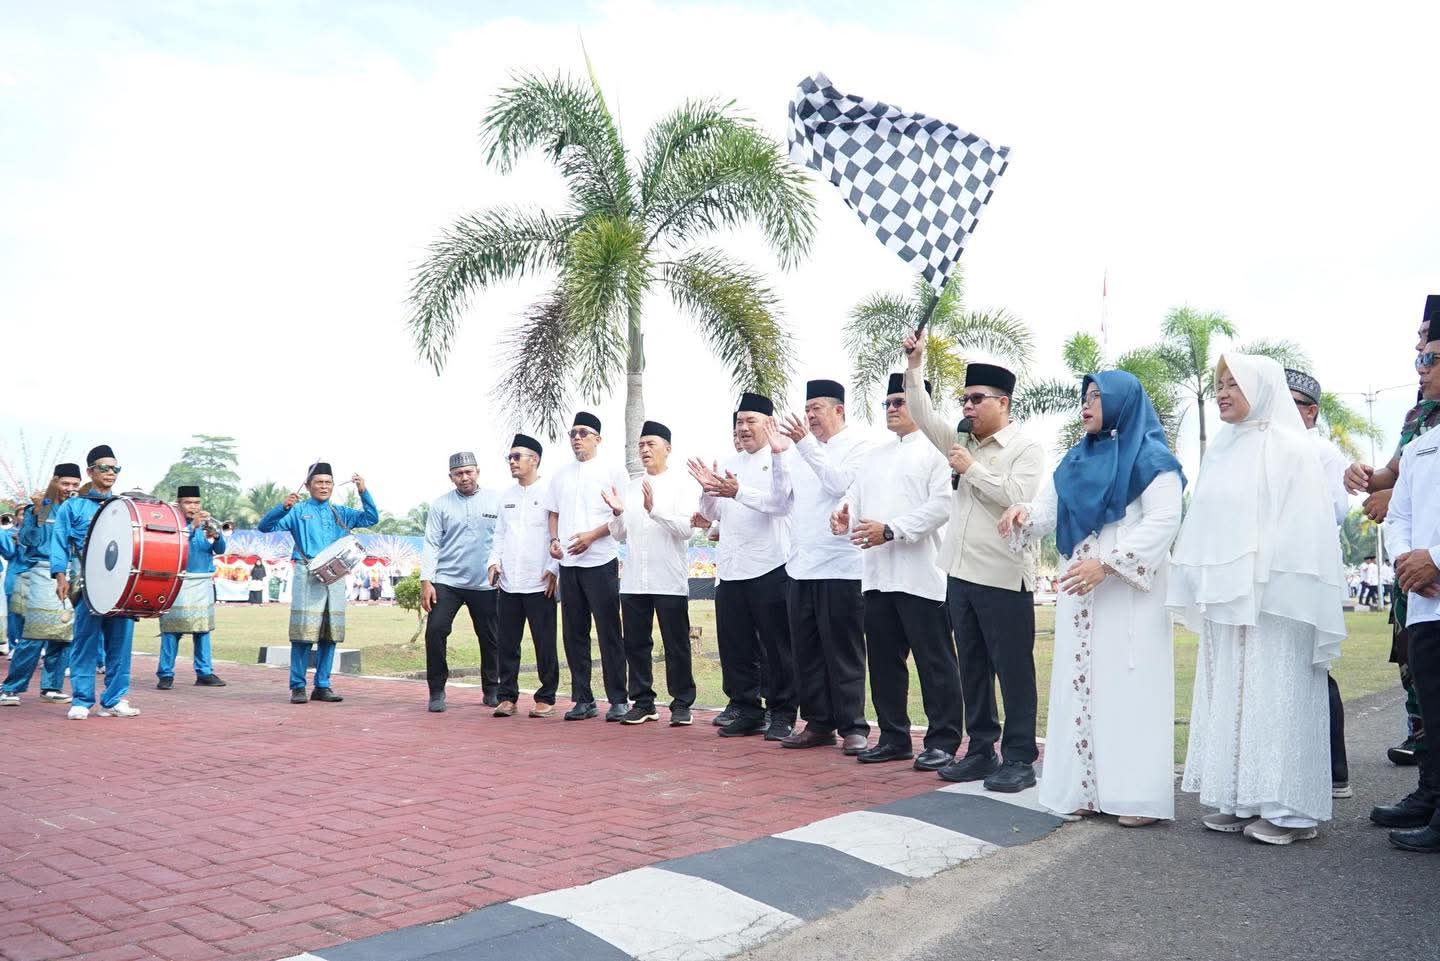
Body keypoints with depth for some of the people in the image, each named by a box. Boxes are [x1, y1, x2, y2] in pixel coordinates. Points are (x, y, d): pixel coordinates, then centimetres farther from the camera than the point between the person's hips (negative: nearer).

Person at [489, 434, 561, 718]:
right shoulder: (506, 495, 16)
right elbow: (500, 533, 19)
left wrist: (554, 569, -13)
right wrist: (494, 561, 4)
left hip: (539, 583, -5)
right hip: (508, 582, 5)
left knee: (545, 644, 1)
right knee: (506, 643, 7)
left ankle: (546, 698, 11)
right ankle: (507, 697, 16)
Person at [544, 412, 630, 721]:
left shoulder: (612, 472, 0)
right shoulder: (561, 475, 16)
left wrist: (592, 536, -15)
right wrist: (554, 539, 3)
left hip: (601, 561, -5)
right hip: (568, 562, 5)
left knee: (609, 632, -4)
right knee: (574, 633, 7)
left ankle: (618, 700, 2)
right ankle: (583, 699, 15)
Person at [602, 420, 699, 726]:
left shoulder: (681, 484, 0)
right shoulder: (631, 487, 15)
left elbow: (686, 529, -11)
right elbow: (620, 535, 14)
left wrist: (654, 509, -21)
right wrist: (617, 512, -4)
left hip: (670, 580, -5)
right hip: (633, 581, 5)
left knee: (676, 645, 1)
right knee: (635, 644, 8)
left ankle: (682, 704, 10)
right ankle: (642, 702, 19)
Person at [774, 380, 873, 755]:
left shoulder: (858, 446, -1)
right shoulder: (803, 452, 17)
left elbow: (840, 483, -18)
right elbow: (782, 498, 13)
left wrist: (805, 443, -18)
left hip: (840, 565, -6)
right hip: (801, 566, 6)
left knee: (844, 651, -1)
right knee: (806, 650, 9)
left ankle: (853, 726, 8)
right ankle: (818, 723, 18)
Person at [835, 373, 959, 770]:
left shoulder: (936, 451, 0)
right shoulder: (873, 457, 22)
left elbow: (941, 506, -12)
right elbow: (855, 499, 18)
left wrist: (889, 530, -18)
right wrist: (845, 518, -5)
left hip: (921, 575, -7)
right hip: (877, 574, 7)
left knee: (934, 662, -1)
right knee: (884, 660, 11)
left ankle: (942, 742, 8)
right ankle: (894, 738, 22)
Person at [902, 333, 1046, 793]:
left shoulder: (1025, 449, -4)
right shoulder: (962, 442, 15)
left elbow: (1016, 496, -18)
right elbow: (923, 416, 12)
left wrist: (972, 468, -12)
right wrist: (914, 366, 4)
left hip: (1003, 578, -7)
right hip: (961, 575, 7)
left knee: (1013, 669, -1)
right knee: (972, 668, 12)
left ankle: (1019, 758, 7)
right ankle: (981, 750, 21)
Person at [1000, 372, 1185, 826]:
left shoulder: (1150, 459, -3)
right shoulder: (1077, 460, 18)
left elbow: (1163, 521, -13)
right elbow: (1050, 509, 14)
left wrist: (1106, 563, -22)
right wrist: (1024, 513, -11)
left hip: (1129, 592, -7)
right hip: (1080, 590, 7)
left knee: (1129, 685, -7)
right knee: (1082, 685, 6)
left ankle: (1140, 794, 0)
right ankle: (1086, 788, 12)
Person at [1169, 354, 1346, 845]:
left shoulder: (1290, 449, -4)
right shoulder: (1221, 451, 15)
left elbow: (1303, 528, -11)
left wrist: (1275, 591, -17)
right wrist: (1200, 589, 11)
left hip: (1272, 602, -7)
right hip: (1224, 602, 7)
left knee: (1275, 697, -2)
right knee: (1228, 698, 8)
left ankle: (1287, 807, 6)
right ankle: (1239, 799, 17)